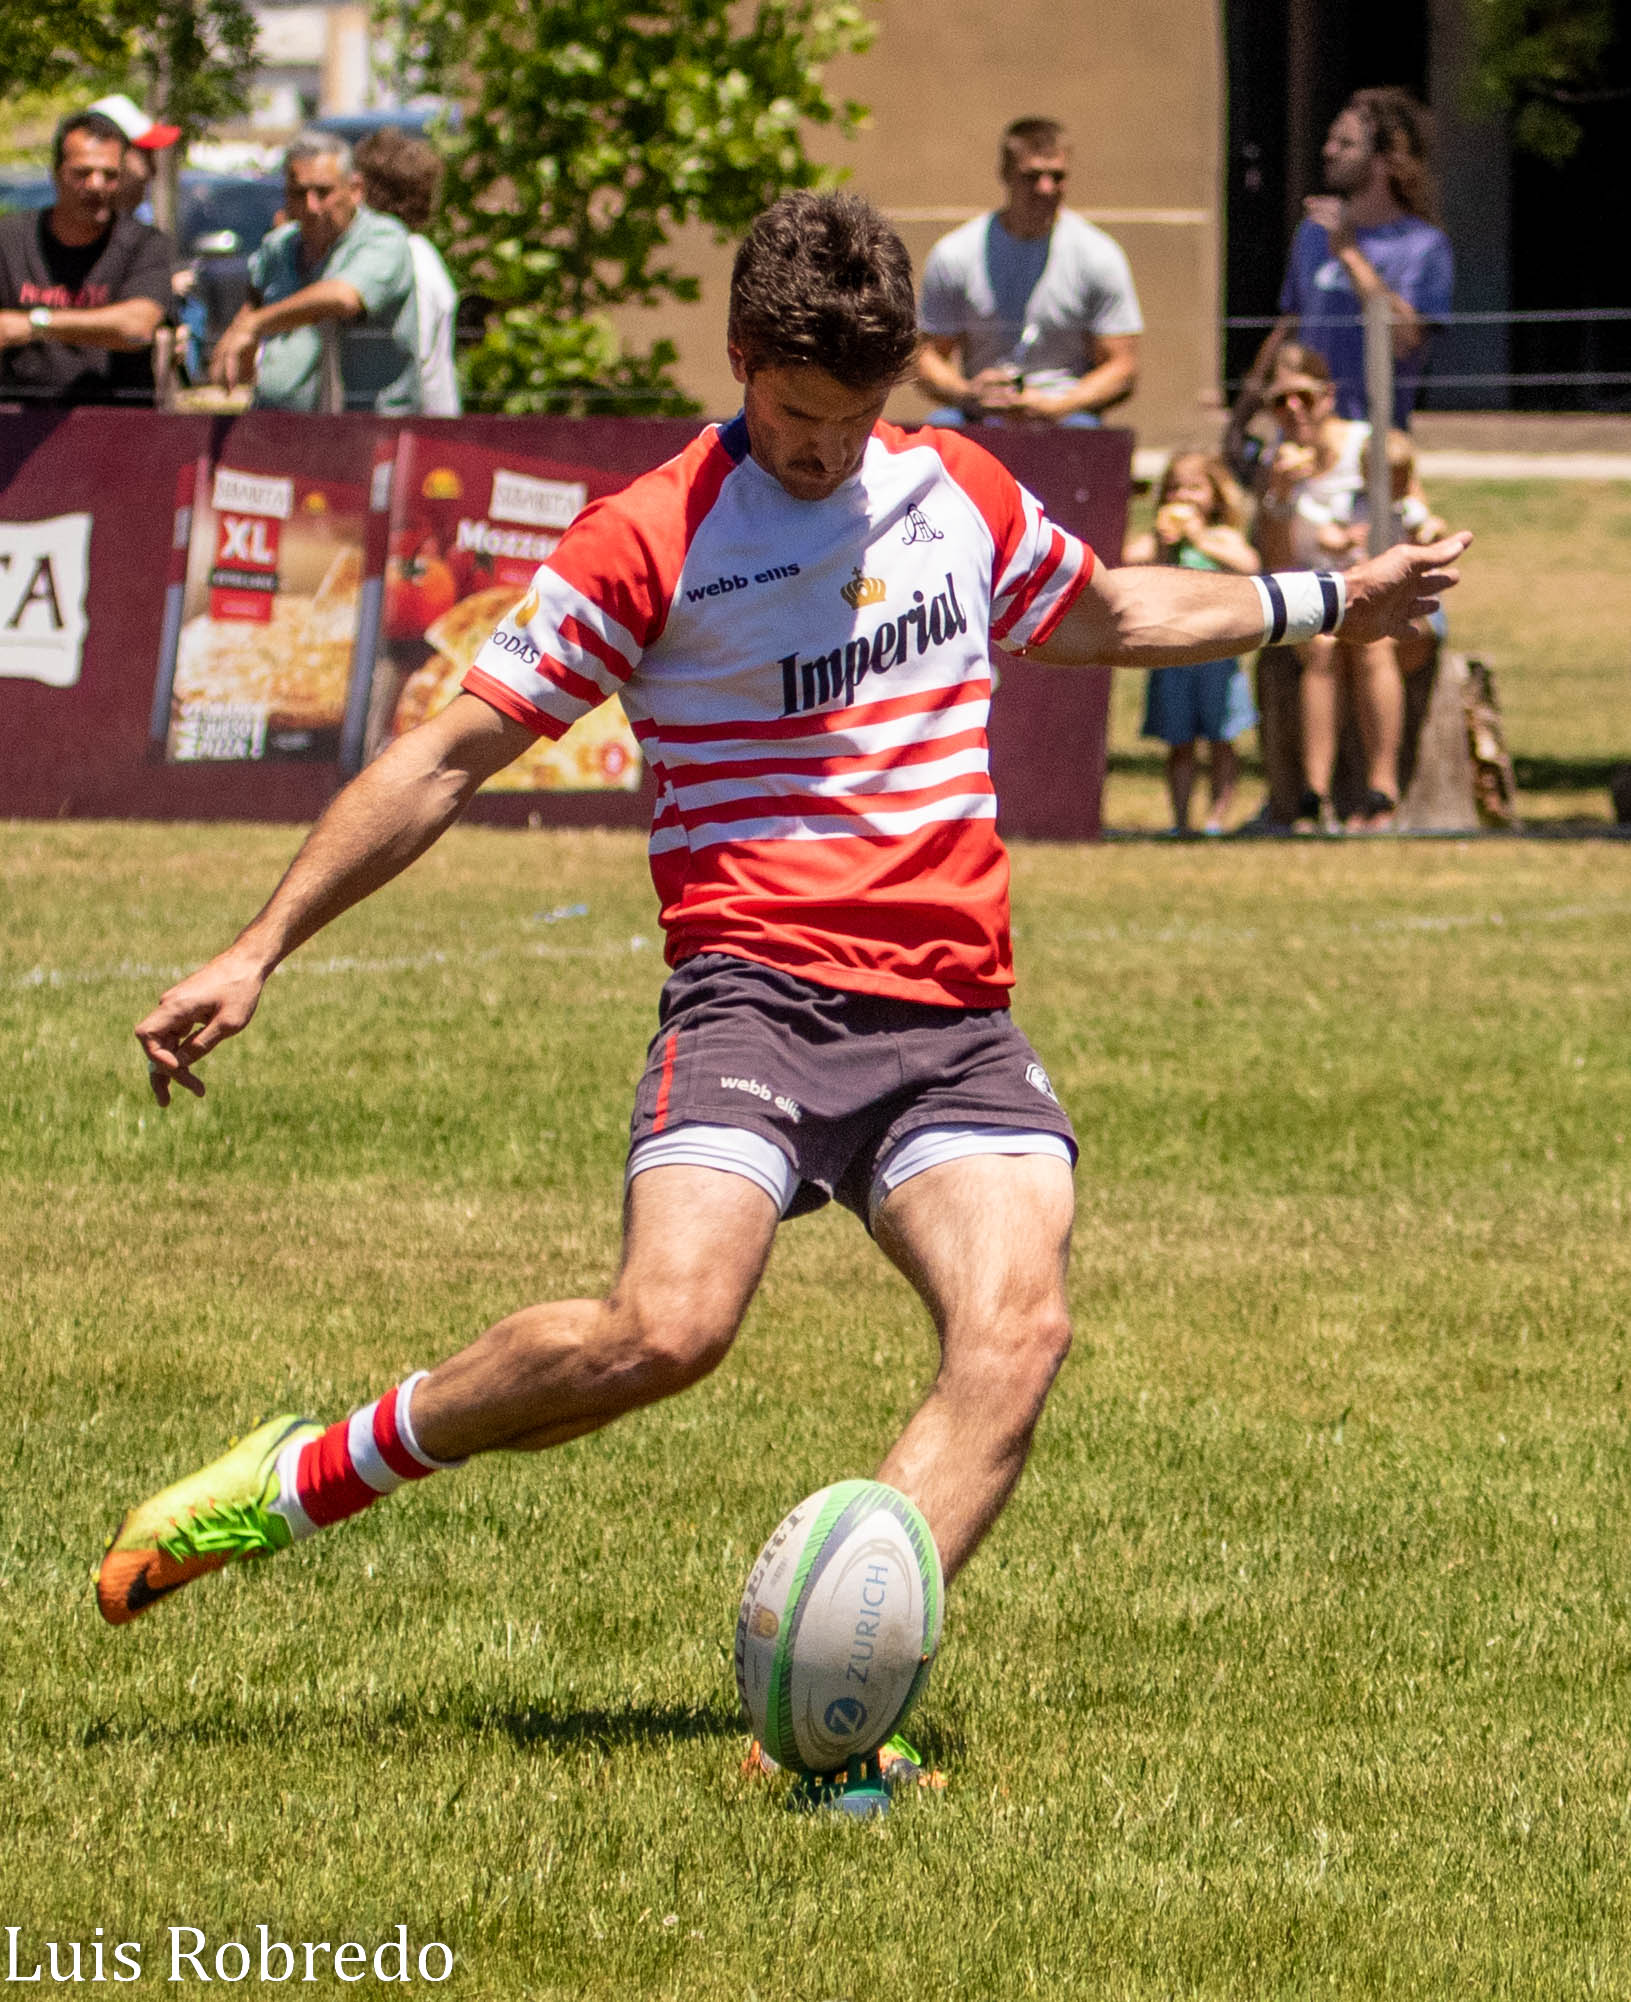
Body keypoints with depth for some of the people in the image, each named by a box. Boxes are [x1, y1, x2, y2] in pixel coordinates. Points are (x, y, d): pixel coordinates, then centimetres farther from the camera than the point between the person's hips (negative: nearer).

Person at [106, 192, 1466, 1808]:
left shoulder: (962, 497, 15)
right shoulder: (652, 541, -2)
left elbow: (1113, 615, 38)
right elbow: (446, 759, 2)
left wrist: (1322, 600, 40)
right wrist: (256, 954, 0)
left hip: (954, 1016, 5)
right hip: (758, 992, -5)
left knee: (1017, 1328, -22)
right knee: (667, 1326, -27)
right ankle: (304, 1478, -7)